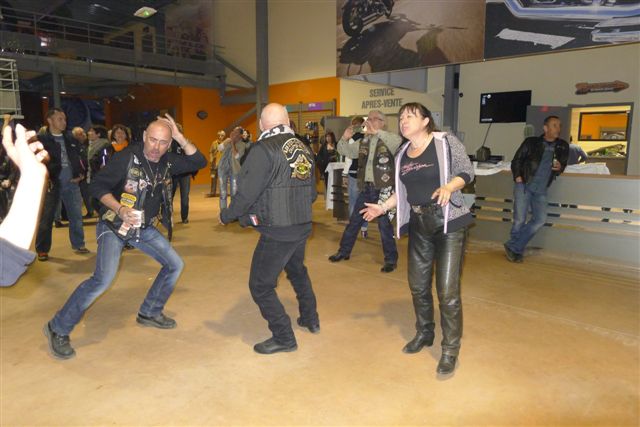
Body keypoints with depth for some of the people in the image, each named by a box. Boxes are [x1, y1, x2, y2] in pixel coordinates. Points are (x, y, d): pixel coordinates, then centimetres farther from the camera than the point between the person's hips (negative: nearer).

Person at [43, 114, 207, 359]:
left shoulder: (168, 162, -4)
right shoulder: (127, 157, -20)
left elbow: (199, 162, -7)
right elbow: (97, 186, -17)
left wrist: (180, 138, -19)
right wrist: (120, 209, -32)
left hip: (145, 228, 7)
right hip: (114, 225, -6)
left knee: (175, 265, 8)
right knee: (104, 277, -24)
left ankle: (150, 313, 25)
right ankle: (58, 328, -6)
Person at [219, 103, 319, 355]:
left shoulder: (263, 150, -15)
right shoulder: (303, 149, 5)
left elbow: (247, 193, -18)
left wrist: (226, 216, -2)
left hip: (276, 231, -8)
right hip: (302, 226, 8)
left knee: (260, 286, 7)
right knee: (297, 271, 30)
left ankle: (284, 338, 13)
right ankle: (311, 319, 44)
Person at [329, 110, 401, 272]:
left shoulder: (389, 139, -6)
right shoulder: (364, 142, 11)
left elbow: (399, 142, -28)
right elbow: (345, 151, 15)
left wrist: (377, 132, -34)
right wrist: (344, 138, -5)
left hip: (383, 189, -6)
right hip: (366, 188, 6)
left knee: (384, 224, -1)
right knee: (354, 221, 14)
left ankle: (391, 259, 13)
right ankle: (344, 251, 29)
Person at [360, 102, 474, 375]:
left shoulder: (446, 142, -6)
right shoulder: (402, 155, 10)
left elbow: (467, 171, -7)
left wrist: (449, 186, -24)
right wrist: (383, 207, 8)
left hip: (448, 222, -6)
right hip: (418, 224, 6)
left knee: (447, 290, -6)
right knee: (418, 285, 13)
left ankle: (450, 350, 11)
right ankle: (424, 334, 36)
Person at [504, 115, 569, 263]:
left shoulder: (563, 146, 11)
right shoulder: (531, 142, 2)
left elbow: (563, 163, 20)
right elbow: (516, 160, 5)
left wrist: (560, 167, -4)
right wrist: (517, 176, -10)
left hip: (541, 190, 4)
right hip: (524, 185, -4)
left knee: (540, 219, -8)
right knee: (520, 220, -6)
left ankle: (513, 247, 3)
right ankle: (517, 251, 13)